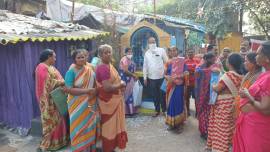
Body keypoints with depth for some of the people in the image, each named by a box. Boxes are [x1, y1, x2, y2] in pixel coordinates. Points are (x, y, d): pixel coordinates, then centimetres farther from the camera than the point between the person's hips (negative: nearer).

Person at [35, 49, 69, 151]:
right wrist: (62, 82, -15)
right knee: (51, 120, -1)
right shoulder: (42, 67, -15)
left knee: (57, 119, 14)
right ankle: (47, 144, 13)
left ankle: (57, 140, 26)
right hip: (49, 99, -9)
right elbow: (49, 82, -23)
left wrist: (62, 83, -2)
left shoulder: (51, 67, 14)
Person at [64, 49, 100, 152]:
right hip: (78, 105, -4)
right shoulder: (71, 72, -11)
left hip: (90, 104, 5)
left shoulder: (90, 70, 5)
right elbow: (68, 89, -20)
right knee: (80, 127, 6)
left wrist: (95, 92, -8)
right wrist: (87, 90, -22)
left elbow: (95, 84, 13)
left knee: (90, 126, 14)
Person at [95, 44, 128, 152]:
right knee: (109, 125, 6)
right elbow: (107, 87, -30)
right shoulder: (103, 68, -23)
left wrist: (120, 83, 0)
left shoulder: (109, 65, 8)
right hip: (109, 101, -10)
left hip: (114, 100, 10)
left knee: (113, 124, 21)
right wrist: (121, 85, -15)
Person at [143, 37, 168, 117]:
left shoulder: (161, 50, -2)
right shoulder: (147, 53, 6)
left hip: (161, 77, -2)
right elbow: (145, 66, 8)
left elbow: (166, 62, -2)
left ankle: (164, 110, 23)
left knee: (162, 94, 7)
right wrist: (145, 78, 6)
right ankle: (157, 110, 26)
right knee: (154, 95, 11)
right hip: (151, 78, 3)